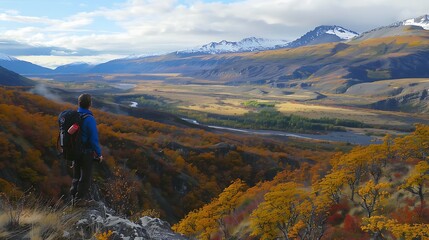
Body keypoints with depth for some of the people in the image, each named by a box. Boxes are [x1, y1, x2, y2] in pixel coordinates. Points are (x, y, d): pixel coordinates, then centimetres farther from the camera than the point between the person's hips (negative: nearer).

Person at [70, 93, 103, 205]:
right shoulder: (89, 119, -20)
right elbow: (94, 138, -20)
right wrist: (99, 154, -11)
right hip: (87, 152, -7)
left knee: (77, 175, 19)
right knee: (85, 176, 6)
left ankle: (74, 196, 27)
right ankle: (80, 198, 12)